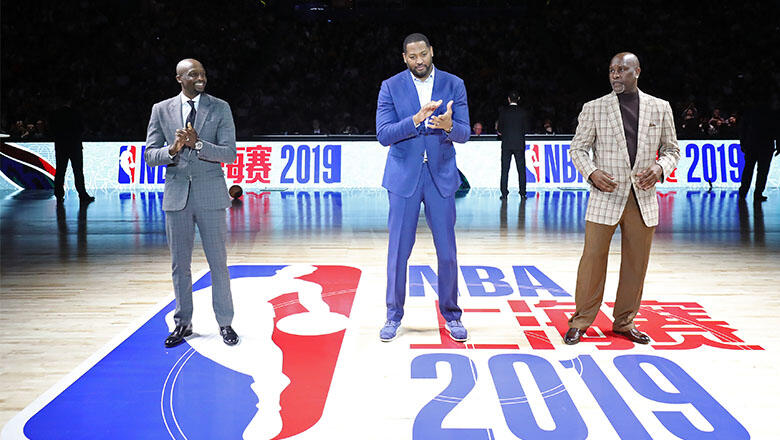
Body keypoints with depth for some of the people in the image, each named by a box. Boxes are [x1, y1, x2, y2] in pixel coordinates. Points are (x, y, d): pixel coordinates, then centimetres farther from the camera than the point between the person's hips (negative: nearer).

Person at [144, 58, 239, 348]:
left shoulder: (220, 108, 1)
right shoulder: (161, 110, 6)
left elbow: (229, 153, -7)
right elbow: (150, 155, 3)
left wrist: (197, 144, -21)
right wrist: (172, 150, -17)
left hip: (211, 195, -2)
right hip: (177, 196, 2)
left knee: (218, 263, 3)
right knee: (180, 265, 9)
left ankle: (225, 323, 14)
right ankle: (183, 323, 22)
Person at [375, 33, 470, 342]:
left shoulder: (453, 85, 2)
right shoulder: (391, 87, -1)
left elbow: (464, 133, -2)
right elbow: (383, 135, -9)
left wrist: (449, 126, -25)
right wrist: (416, 120, -24)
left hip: (441, 176, 1)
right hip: (404, 177, -1)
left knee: (447, 252, 5)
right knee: (398, 250, 4)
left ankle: (451, 314, 21)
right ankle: (394, 315, 19)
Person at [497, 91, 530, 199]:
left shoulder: (503, 111, -2)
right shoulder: (523, 112, -1)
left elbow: (499, 130, -2)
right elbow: (526, 129, 1)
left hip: (506, 144, 0)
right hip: (519, 144, 0)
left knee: (505, 170, 3)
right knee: (521, 169, 6)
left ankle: (504, 193, 0)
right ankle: (522, 192, 5)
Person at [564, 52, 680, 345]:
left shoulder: (660, 108, 9)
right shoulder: (594, 109, 3)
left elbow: (672, 149, 14)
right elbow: (578, 149, 6)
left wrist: (660, 168, -8)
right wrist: (592, 173, -12)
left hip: (643, 198, 2)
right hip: (606, 195, -2)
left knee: (636, 263, 8)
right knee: (593, 260, -1)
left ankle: (625, 322, 23)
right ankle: (580, 321, 12)